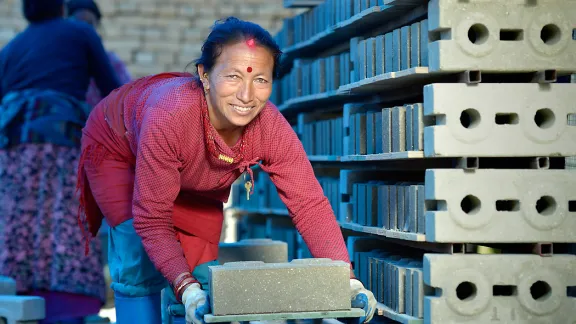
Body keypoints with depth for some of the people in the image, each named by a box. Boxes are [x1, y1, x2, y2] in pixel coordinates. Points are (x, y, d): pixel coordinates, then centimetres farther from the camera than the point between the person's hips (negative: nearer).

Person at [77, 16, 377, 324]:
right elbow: (152, 218, -39)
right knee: (140, 268, -18)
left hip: (196, 181, 4)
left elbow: (309, 205, -32)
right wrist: (186, 288, -48)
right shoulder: (168, 117, -45)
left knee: (201, 271, -2)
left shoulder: (272, 129, -34)